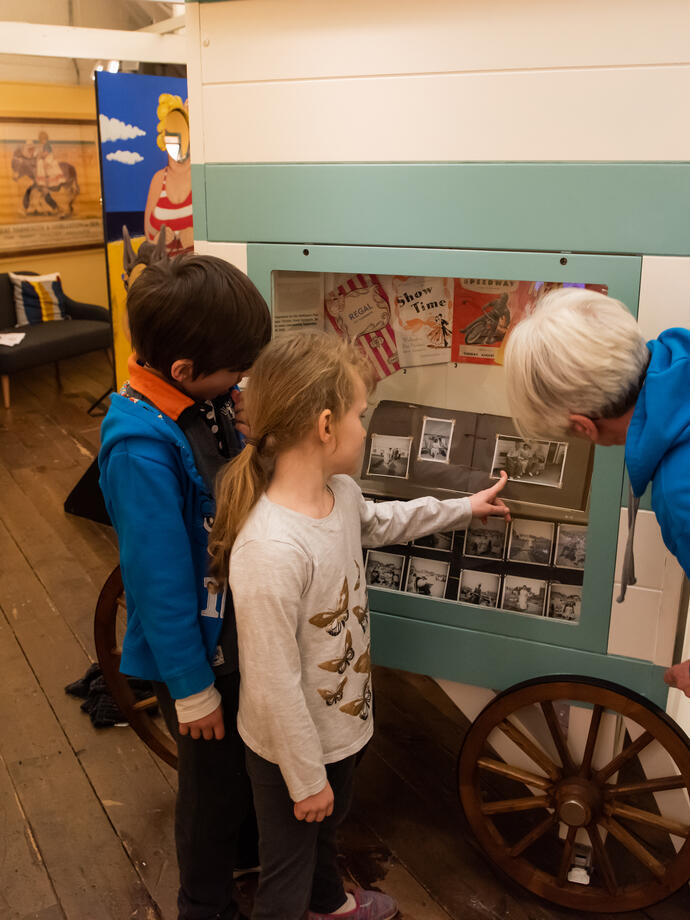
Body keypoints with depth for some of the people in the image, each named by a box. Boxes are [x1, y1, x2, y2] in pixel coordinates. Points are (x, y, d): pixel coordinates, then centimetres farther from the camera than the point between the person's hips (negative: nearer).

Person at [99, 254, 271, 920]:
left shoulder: (206, 395, -7)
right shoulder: (141, 446, -32)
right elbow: (158, 579, -25)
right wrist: (191, 688, -18)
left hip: (240, 625, 8)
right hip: (197, 649, -7)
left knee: (250, 756, 29)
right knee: (213, 779, 16)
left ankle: (250, 847, 58)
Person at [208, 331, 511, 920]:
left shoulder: (340, 492, -11)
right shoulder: (270, 550, -38)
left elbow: (378, 522, 15)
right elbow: (275, 687, -29)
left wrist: (464, 508, 22)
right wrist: (307, 778, -16)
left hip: (341, 722, 9)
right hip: (291, 747, -9)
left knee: (329, 824, 36)